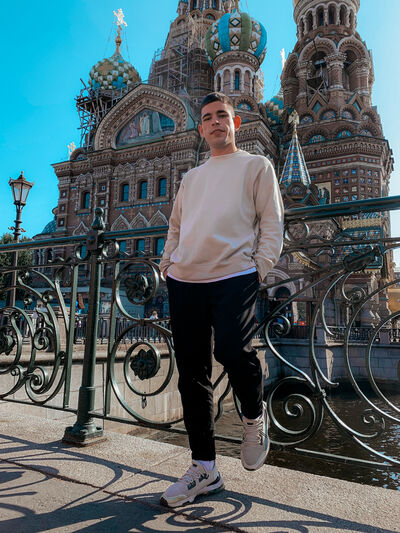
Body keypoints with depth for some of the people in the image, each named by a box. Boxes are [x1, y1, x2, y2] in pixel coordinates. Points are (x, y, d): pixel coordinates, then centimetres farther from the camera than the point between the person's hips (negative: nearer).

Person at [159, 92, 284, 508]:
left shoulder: (256, 165, 13)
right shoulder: (191, 177, 26)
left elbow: (272, 222, 4)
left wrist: (260, 267, -8)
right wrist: (167, 265, 12)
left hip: (234, 277, -4)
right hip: (184, 281, 5)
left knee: (231, 350, -23)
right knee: (191, 373, 4)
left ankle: (254, 416, 13)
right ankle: (204, 468, 19)